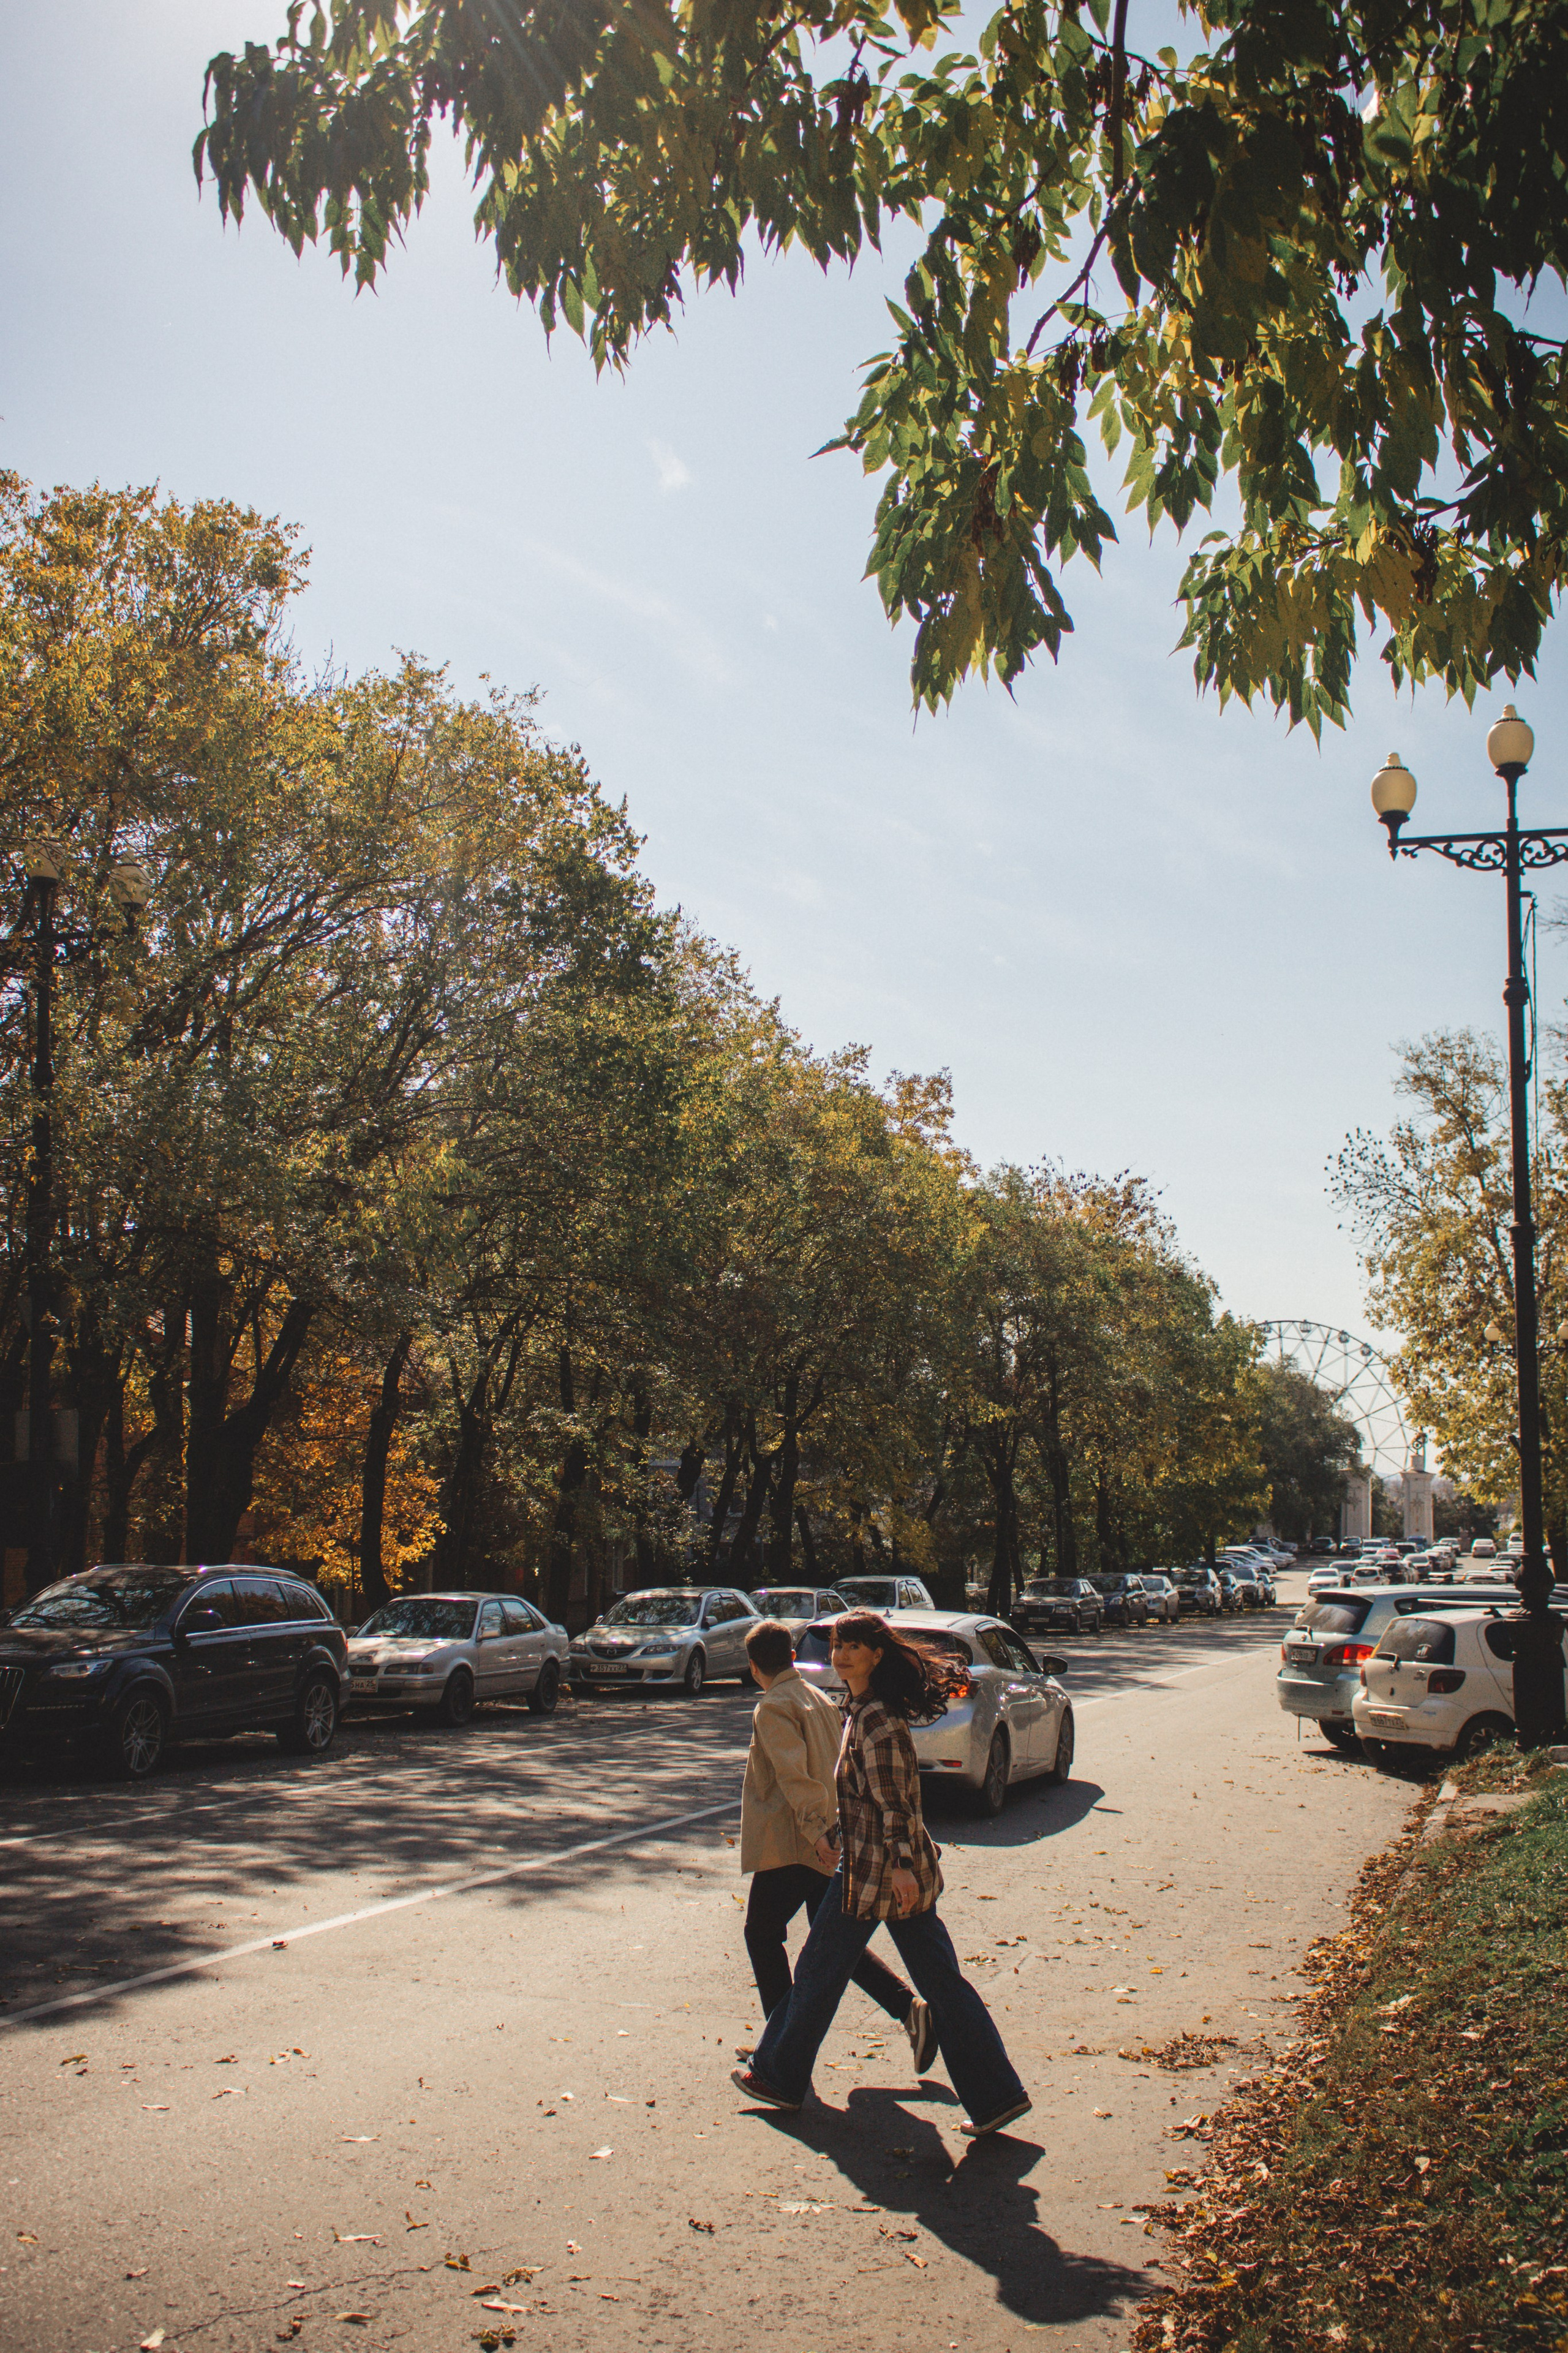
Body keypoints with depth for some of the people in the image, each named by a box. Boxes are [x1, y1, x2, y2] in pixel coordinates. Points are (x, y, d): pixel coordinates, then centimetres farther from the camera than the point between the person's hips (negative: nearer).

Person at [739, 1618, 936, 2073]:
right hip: (831, 1846, 8)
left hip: (792, 1844, -8)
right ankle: (910, 2007, 0)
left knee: (761, 1934, 8)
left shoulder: (773, 1708, -12)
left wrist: (816, 1832, -26)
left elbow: (794, 1776, -23)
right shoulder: (823, 1701, 13)